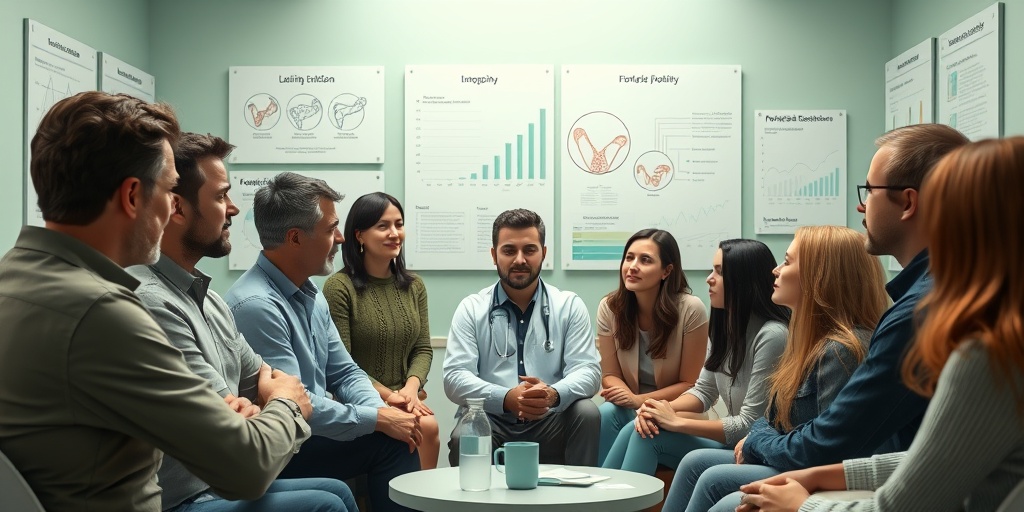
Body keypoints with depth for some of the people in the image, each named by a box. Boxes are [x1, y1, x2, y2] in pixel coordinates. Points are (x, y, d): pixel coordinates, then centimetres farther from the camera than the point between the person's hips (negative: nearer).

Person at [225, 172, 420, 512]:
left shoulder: (311, 295, 9)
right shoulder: (256, 305, -22)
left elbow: (343, 372, 11)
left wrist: (381, 409, -9)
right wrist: (377, 419, -17)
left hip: (311, 434, 8)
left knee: (397, 437, -12)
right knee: (390, 441, -18)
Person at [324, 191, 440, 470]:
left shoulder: (414, 285, 12)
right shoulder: (339, 287, -6)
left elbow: (423, 349, 9)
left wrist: (411, 387, -10)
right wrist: (388, 395, -15)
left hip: (405, 400, 5)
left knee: (429, 426, -26)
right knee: (423, 427, -29)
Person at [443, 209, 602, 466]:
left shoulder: (569, 306, 8)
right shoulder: (471, 309, 5)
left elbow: (587, 370, -2)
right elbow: (455, 378, -5)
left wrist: (554, 394, -26)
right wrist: (507, 398, -24)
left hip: (550, 424, 2)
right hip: (489, 421, -2)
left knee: (587, 413, -27)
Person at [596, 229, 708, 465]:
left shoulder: (691, 310, -15)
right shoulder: (609, 307, -5)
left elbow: (689, 384, -8)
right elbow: (610, 375, 2)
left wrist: (640, 400, -22)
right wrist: (625, 395, -22)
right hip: (631, 409, 3)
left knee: (636, 430, -33)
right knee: (605, 414, -30)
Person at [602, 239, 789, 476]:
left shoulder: (771, 336, -20)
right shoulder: (724, 326, 7)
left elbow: (750, 424, -20)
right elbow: (704, 390, 12)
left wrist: (676, 422, -18)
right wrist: (662, 409, -9)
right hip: (731, 439, 8)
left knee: (647, 436, -19)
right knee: (642, 428, -11)